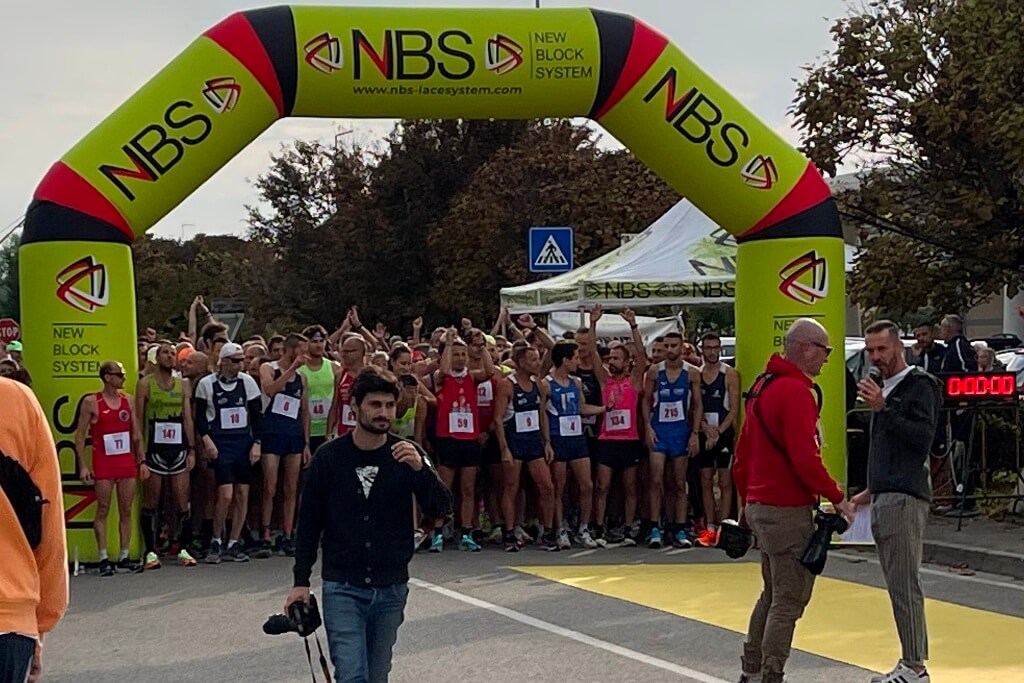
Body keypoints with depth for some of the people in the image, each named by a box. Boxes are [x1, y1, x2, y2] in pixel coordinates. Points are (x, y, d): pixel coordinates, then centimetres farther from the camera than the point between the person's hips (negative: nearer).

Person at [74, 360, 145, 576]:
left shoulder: (127, 400, 10)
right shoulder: (91, 402, -4)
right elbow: (80, 435, -2)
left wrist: (141, 461, 9)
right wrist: (82, 466, -8)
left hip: (127, 461, 5)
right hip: (103, 463, -4)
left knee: (126, 510, 5)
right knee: (103, 510, -2)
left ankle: (124, 556, 10)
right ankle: (103, 558, 1)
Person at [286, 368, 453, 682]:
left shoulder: (408, 455, 0)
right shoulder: (329, 457, -4)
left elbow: (442, 510, -7)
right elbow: (309, 522, 3)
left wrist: (421, 468, -23)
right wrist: (301, 581, 1)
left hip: (391, 588, 2)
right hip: (342, 588, -2)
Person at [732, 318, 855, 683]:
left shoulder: (762, 386, 14)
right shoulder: (795, 391, -17)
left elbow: (743, 453, 20)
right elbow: (805, 458, -23)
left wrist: (747, 501, 26)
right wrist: (837, 498, -14)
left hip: (760, 506, 10)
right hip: (788, 511, -10)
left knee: (772, 594, 20)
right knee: (789, 600, -3)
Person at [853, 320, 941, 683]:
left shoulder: (918, 385, -6)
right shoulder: (885, 388, 21)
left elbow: (922, 438, -18)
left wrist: (883, 409, -21)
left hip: (905, 499, -9)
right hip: (885, 499, 9)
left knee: (905, 586, -10)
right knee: (898, 585, 10)